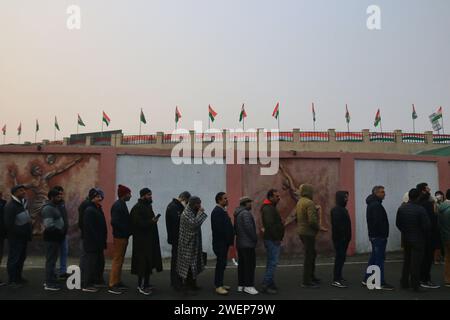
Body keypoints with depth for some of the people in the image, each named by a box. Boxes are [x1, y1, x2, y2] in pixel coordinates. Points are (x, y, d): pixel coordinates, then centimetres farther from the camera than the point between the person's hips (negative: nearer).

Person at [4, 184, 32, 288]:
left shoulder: (24, 203, 6)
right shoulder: (11, 206, -20)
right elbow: (9, 224, -21)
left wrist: (29, 232, 8)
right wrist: (21, 232, -16)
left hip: (24, 237, 8)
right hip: (15, 237, -8)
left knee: (22, 258, 17)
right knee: (14, 258, 2)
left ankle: (18, 277, 30)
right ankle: (12, 280, 14)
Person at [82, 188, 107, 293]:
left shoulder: (98, 209, 14)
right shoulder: (89, 210, -15)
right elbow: (90, 228, -21)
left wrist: (102, 241, 13)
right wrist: (98, 240, -21)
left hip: (98, 242, 10)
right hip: (92, 242, -10)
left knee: (100, 262, 17)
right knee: (91, 263, -4)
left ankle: (98, 281, 29)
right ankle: (87, 285, 4)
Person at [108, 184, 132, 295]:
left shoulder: (122, 204, 12)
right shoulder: (117, 205, -16)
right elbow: (114, 222, -23)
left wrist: (128, 231, 3)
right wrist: (127, 230, -15)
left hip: (123, 237, 9)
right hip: (119, 237, -9)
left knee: (120, 261, 15)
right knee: (117, 261, -4)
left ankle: (118, 282, 24)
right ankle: (112, 285, 3)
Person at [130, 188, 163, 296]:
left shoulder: (148, 206, 14)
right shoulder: (138, 208, -14)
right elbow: (138, 223, -23)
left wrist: (154, 220, 8)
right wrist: (151, 221, -27)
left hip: (149, 239, 9)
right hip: (142, 239, -9)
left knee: (149, 262, 13)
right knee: (143, 262, -5)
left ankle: (145, 283, 24)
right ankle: (141, 286, 4)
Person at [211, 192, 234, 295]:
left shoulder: (222, 210, 14)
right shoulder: (217, 211, -16)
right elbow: (219, 228, -23)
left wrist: (230, 240, 8)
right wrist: (228, 240, -16)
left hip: (224, 242, 9)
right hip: (220, 243, -9)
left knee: (222, 264, 14)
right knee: (221, 264, -4)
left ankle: (220, 284, 23)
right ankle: (218, 286, 3)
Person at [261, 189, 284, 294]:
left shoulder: (271, 207, 18)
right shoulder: (268, 209, -16)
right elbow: (269, 225, -25)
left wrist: (278, 238, 16)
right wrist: (276, 238, -20)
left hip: (273, 239, 11)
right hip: (272, 240, -11)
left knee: (271, 262, 15)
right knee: (273, 263, -9)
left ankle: (270, 284, 24)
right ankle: (265, 286, -6)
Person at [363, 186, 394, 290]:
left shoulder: (371, 204, 17)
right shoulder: (376, 205, -16)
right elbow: (379, 222, -23)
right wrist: (384, 234, -18)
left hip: (373, 235, 10)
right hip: (379, 236, -10)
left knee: (374, 257, 15)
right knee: (380, 259, -6)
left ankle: (367, 279, 22)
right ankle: (380, 283, -2)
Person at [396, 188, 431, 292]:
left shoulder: (401, 208, -1)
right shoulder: (420, 210, -19)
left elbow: (398, 223, 5)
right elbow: (427, 226, -17)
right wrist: (424, 234, 3)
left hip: (405, 239, 5)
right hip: (417, 239, -5)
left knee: (406, 261, 16)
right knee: (416, 262, 2)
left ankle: (404, 282, 22)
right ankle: (415, 285, 6)